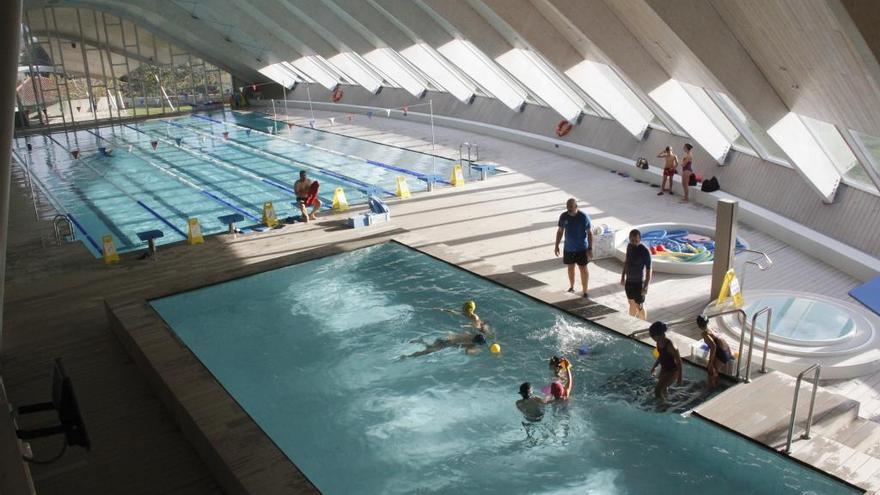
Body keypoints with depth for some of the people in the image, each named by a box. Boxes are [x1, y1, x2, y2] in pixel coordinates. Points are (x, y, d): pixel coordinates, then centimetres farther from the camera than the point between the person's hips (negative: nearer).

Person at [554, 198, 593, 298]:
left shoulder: (584, 217, -17)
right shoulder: (563, 216, -6)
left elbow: (590, 233, -13)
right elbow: (560, 231, 6)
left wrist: (590, 248, -16)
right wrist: (557, 245, 5)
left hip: (581, 248, -4)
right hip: (568, 248, 4)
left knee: (583, 269, 2)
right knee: (570, 267, 18)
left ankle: (585, 292, 10)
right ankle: (571, 287, 38)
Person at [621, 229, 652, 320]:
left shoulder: (645, 251, -21)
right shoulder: (629, 246, 0)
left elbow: (648, 270, -19)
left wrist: (646, 287, -21)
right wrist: (623, 276, 18)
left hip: (639, 283, -6)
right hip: (629, 281, 6)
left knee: (640, 307, 3)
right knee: (632, 304, 19)